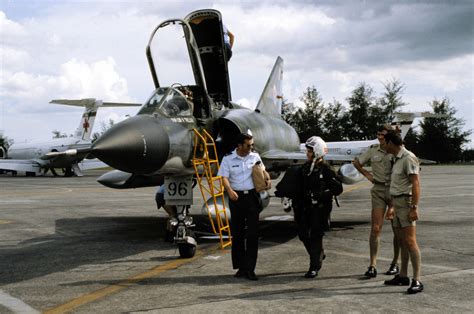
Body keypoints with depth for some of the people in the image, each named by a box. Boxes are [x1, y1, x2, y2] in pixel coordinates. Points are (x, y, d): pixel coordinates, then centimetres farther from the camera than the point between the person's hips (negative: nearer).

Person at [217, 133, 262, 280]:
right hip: (236, 197, -1)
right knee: (237, 234, 6)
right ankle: (240, 267, 17)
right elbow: (224, 177, -9)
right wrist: (230, 191, -27)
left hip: (253, 196, 1)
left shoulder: (255, 156, 7)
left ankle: (250, 268, -2)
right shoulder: (228, 159, -1)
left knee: (252, 234, -4)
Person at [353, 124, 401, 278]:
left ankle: (395, 263, 21)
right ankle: (372, 265, -5)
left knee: (397, 229, 7)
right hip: (378, 191, 1)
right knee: (375, 229, -5)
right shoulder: (373, 150, 4)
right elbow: (356, 162, 16)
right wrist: (367, 175, 9)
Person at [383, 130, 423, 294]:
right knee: (402, 241, 13)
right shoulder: (397, 159, 17)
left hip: (406, 202, -10)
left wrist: (414, 207, -24)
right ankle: (403, 276, 21)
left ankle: (417, 281, -11)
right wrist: (393, 207, 23)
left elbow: (415, 184, -19)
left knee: (410, 242, -12)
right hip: (397, 202, 10)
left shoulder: (408, 158, -13)